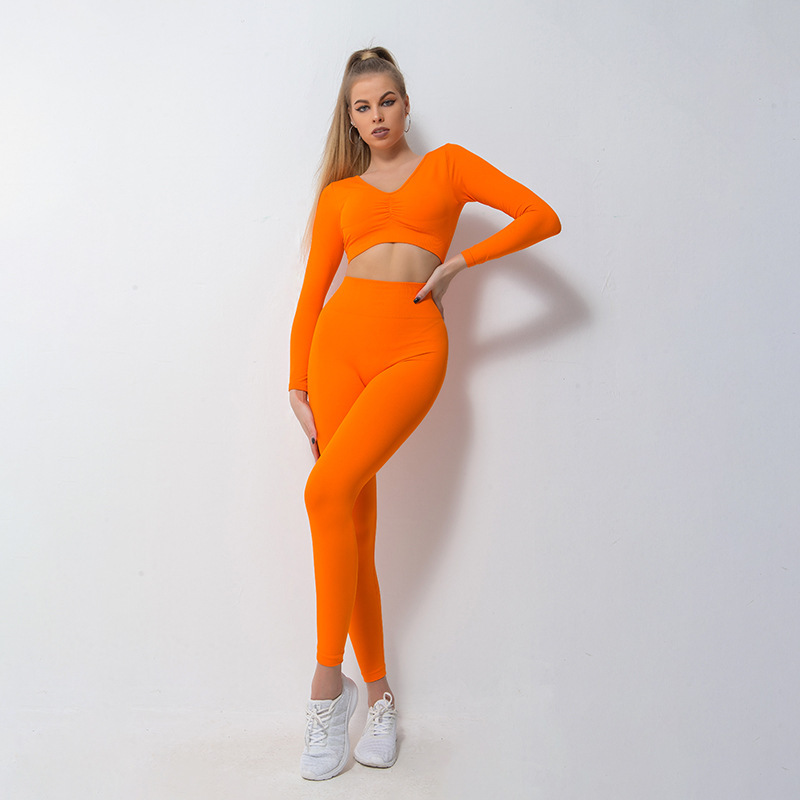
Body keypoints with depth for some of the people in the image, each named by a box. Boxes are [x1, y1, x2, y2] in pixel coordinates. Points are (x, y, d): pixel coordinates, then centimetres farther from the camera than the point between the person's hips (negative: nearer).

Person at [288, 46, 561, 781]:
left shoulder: (447, 164, 16)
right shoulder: (339, 193, 20)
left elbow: (543, 216, 7)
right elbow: (312, 292, 16)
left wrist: (459, 261, -2)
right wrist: (297, 384, 8)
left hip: (414, 347, -3)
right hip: (340, 338, 3)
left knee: (329, 490, -21)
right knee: (354, 515, -1)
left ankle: (329, 679, -7)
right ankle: (379, 695, 11)